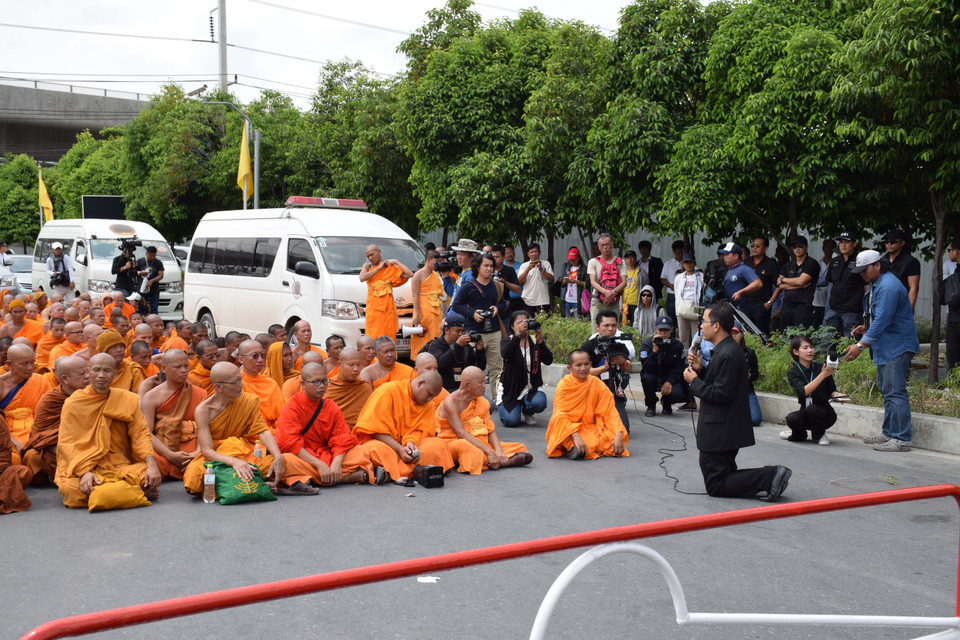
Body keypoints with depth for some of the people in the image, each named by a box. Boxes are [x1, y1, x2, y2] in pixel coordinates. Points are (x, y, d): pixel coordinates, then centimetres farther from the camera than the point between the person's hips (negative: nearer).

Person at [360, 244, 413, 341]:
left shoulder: (390, 267, 7)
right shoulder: (367, 266, 14)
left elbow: (409, 274, -6)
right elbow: (362, 278, -8)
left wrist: (396, 262, -1)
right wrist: (378, 268, -3)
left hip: (386, 305, -2)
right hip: (372, 306, 2)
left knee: (386, 336, -5)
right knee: (372, 336, -3)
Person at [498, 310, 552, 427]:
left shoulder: (535, 342, 5)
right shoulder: (507, 341, 1)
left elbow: (548, 361, -10)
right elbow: (505, 354, -24)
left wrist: (539, 341, -23)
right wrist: (518, 335, -33)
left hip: (530, 388, 2)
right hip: (510, 388, -2)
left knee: (539, 402, -32)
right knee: (511, 420, -21)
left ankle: (527, 412, 6)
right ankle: (501, 405, 17)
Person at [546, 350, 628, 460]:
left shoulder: (597, 384, 1)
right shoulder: (564, 385, -8)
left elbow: (610, 411, -3)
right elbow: (560, 415, -17)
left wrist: (618, 435, -20)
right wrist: (576, 437, -32)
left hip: (590, 428, 5)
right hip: (568, 429, -5)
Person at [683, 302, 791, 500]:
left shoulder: (727, 354, -22)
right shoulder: (727, 349, 10)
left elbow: (720, 395, -24)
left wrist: (694, 381, -13)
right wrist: (700, 370, 3)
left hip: (720, 432, -11)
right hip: (726, 430, 11)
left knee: (716, 486, -4)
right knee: (723, 478, 17)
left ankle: (770, 476, -11)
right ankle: (771, 476, 6)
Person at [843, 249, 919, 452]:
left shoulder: (888, 287, -19)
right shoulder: (876, 285, 15)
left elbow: (882, 320, -25)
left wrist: (861, 344, -25)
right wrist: (867, 330, 9)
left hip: (897, 346, -11)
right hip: (885, 346, 11)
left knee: (894, 391, -12)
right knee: (886, 389, 16)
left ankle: (901, 439, -9)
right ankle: (888, 433, 25)